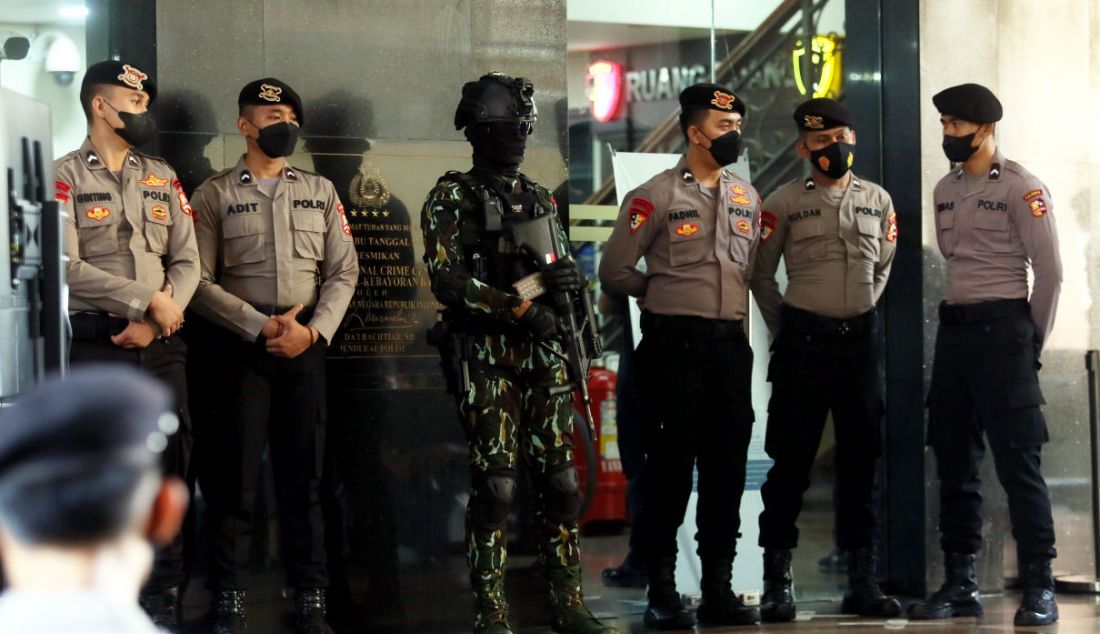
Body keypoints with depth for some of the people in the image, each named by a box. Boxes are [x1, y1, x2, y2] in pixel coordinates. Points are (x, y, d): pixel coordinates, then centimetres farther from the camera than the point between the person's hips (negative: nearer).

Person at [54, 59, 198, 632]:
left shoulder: (163, 178, 15)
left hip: (161, 346, 4)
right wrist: (149, 299, -12)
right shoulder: (64, 176, -1)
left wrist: (154, 323, -9)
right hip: (95, 344, -4)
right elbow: (67, 266, -12)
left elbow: (187, 262, 8)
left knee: (170, 465, 3)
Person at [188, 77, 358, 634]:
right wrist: (260, 326, -13)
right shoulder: (215, 194, 3)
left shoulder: (320, 192, 13)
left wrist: (313, 330, -7)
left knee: (304, 472, 5)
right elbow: (201, 281, -4)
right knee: (235, 470, -3)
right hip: (241, 345, -3)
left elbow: (343, 272, 8)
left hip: (307, 344, 3)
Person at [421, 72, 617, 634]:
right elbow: (446, 278, -12)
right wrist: (519, 309, -18)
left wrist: (568, 277, -6)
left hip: (544, 356, 6)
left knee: (560, 482, 5)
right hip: (487, 358, -6)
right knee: (495, 486, -8)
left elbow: (566, 269, 19)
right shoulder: (452, 197, -1)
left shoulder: (540, 198, 17)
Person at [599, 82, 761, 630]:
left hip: (730, 343, 5)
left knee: (727, 465, 6)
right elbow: (615, 271, -2)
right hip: (675, 342, -5)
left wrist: (733, 304, 9)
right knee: (671, 463, -3)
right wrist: (663, 294, 9)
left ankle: (719, 589, 13)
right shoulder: (656, 195, -4)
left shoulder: (746, 198, 14)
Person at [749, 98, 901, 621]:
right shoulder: (783, 203, -2)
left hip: (862, 338, 3)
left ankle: (861, 579, 12)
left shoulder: (878, 201, 9)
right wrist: (785, 330, 6)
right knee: (791, 460, -2)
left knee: (862, 460, 6)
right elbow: (762, 275, 5)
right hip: (804, 341, -3)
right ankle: (777, 581, 4)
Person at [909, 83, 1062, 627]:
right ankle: (960, 584, 14)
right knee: (954, 463, 8)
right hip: (954, 331, 7)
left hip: (1003, 330, -7)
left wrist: (1033, 341, -4)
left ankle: (1038, 587, -5)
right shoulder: (945, 190, 13)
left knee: (1017, 461, -9)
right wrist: (960, 318, 11)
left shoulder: (1020, 187, -7)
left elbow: (1049, 271, -8)